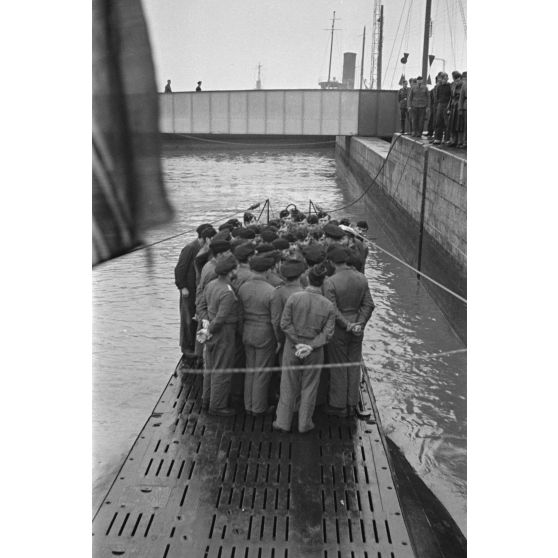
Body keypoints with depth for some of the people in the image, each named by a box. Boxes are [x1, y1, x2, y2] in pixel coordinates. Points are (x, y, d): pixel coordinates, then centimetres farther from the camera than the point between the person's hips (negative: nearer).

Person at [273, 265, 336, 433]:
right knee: (309, 387, 16)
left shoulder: (294, 297, -14)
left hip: (292, 347, 0)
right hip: (314, 352, 0)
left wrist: (298, 343, -12)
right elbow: (327, 332, -14)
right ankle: (304, 423, 25)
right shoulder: (328, 306, -11)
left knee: (288, 385, 14)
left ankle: (283, 421, 23)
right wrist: (310, 347, -16)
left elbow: (285, 323, -15)